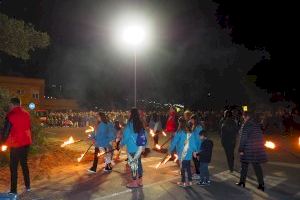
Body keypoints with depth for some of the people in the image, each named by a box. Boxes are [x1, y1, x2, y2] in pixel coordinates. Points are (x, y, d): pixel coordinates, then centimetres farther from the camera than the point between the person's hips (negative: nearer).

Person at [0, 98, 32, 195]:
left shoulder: (11, 115, -14)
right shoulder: (26, 114, 5)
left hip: (16, 144, -6)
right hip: (26, 143, 7)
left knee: (13, 167, 2)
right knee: (24, 163, 18)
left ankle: (13, 190, 4)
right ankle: (28, 186, 26)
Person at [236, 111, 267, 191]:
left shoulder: (246, 125, -14)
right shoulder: (256, 124, 7)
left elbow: (243, 138, -17)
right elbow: (260, 136, 13)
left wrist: (241, 149, -13)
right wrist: (260, 146, 22)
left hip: (248, 149, -6)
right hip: (257, 149, 6)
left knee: (244, 165, 10)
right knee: (257, 165, 10)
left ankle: (242, 182, 20)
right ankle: (261, 184, 9)